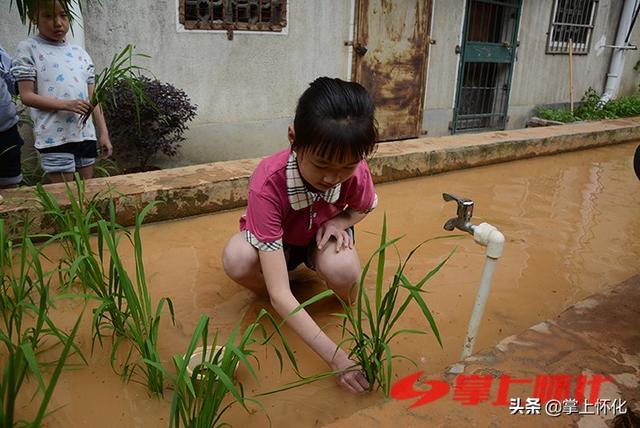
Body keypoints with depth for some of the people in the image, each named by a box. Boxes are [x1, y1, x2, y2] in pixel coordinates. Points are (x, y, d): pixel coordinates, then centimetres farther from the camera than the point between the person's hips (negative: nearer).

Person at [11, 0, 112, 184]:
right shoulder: (28, 48, 0)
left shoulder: (80, 53, 13)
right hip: (54, 137, -5)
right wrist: (66, 104, -18)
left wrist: (103, 132, 4)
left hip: (86, 135, 5)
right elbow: (27, 96, -6)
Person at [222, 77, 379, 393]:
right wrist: (335, 357, -47)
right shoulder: (268, 184, -40)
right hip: (277, 240, -1)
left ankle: (349, 304, 3)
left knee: (342, 270, -34)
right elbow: (279, 294, -42)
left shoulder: (355, 171, -30)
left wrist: (339, 221, -23)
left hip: (322, 235, 2)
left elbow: (365, 207, 1)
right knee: (237, 260, -36)